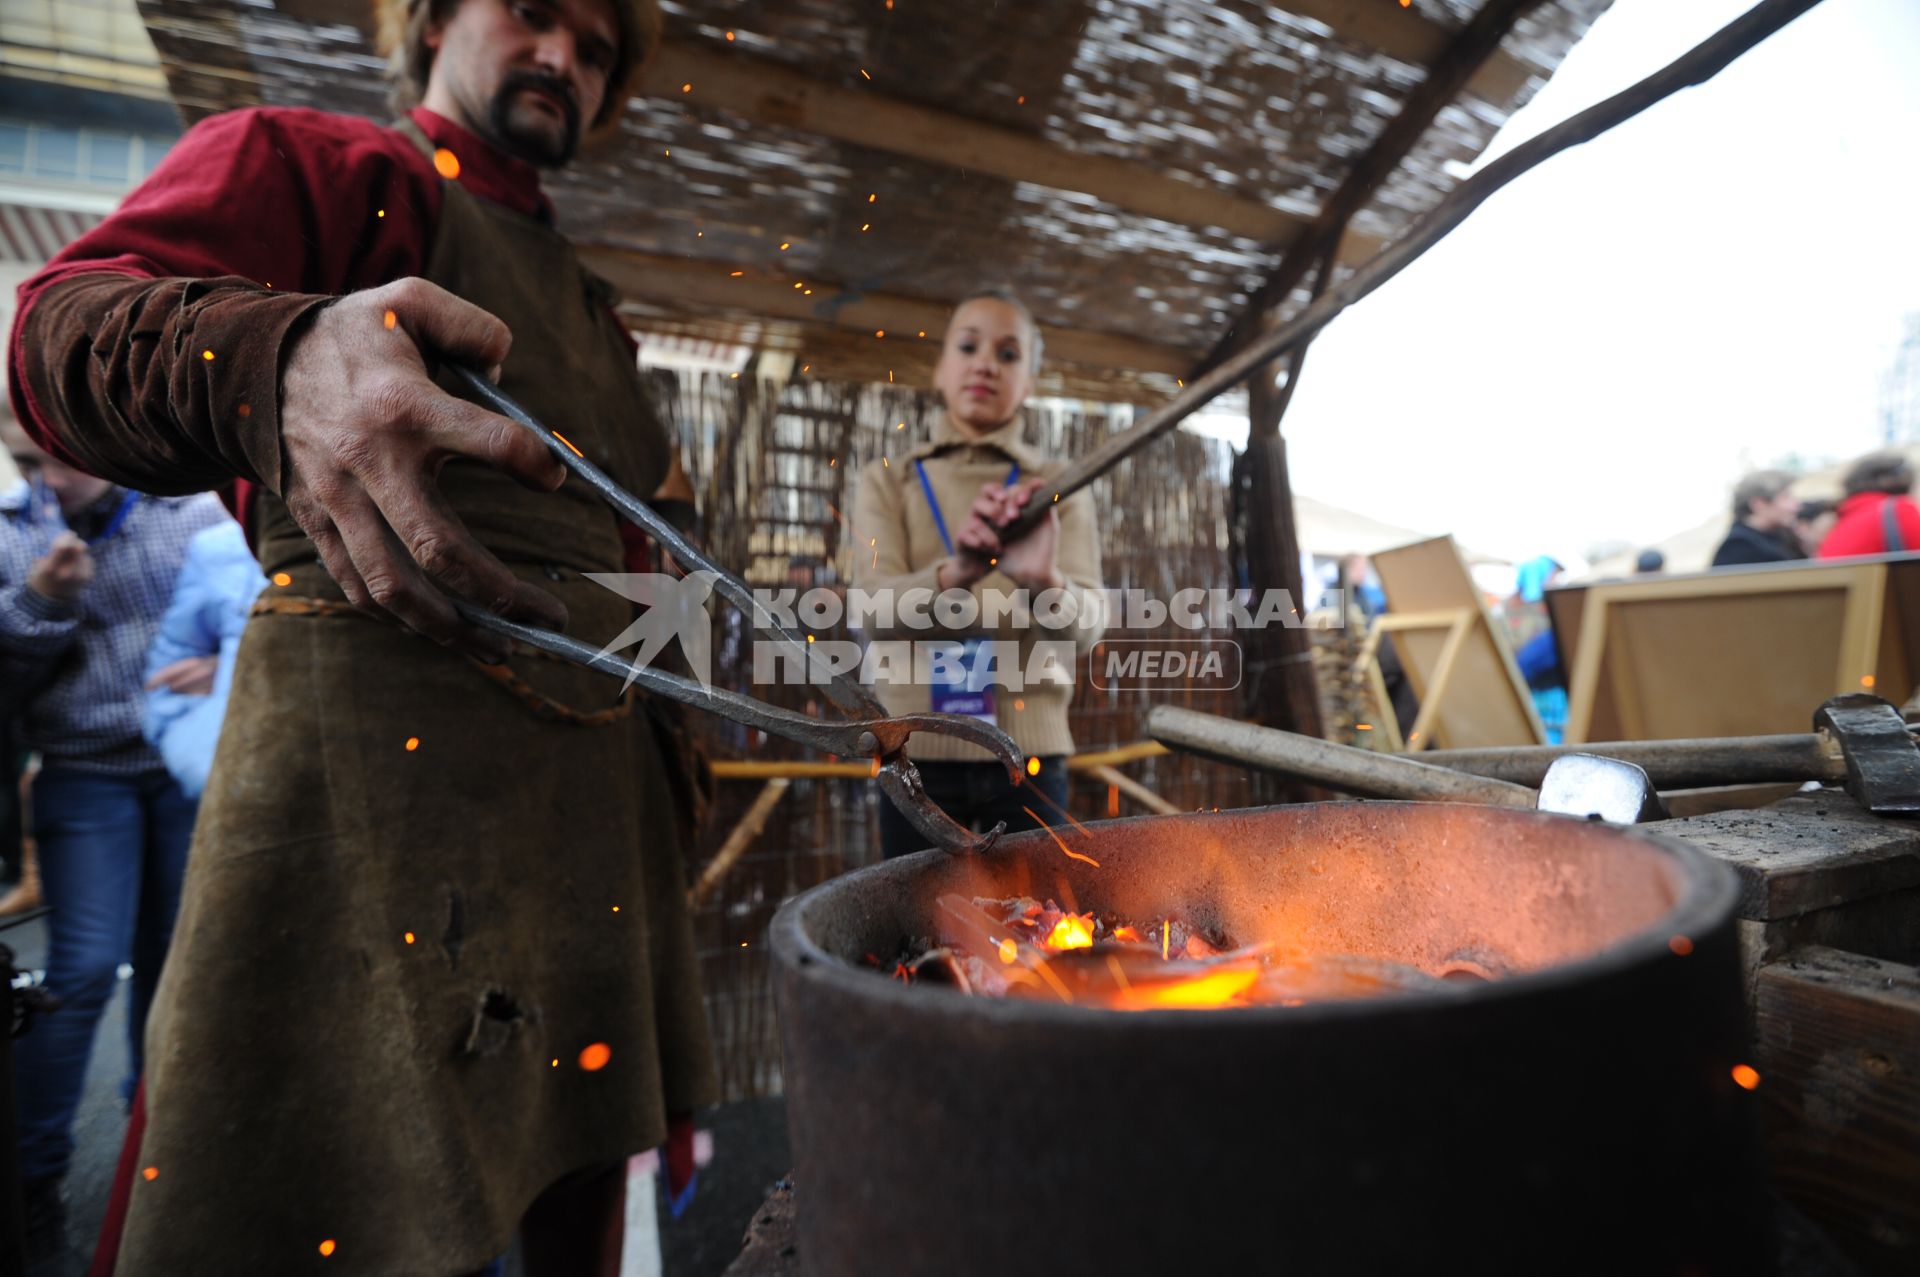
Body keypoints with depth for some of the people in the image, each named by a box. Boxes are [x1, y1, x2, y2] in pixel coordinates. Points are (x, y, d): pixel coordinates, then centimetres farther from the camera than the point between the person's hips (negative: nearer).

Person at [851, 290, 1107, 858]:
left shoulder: (1058, 488, 5)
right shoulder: (888, 480, 6)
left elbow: (1088, 626, -10)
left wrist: (1044, 582, -33)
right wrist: (955, 573, -32)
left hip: (1028, 754, 0)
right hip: (919, 753, 0)